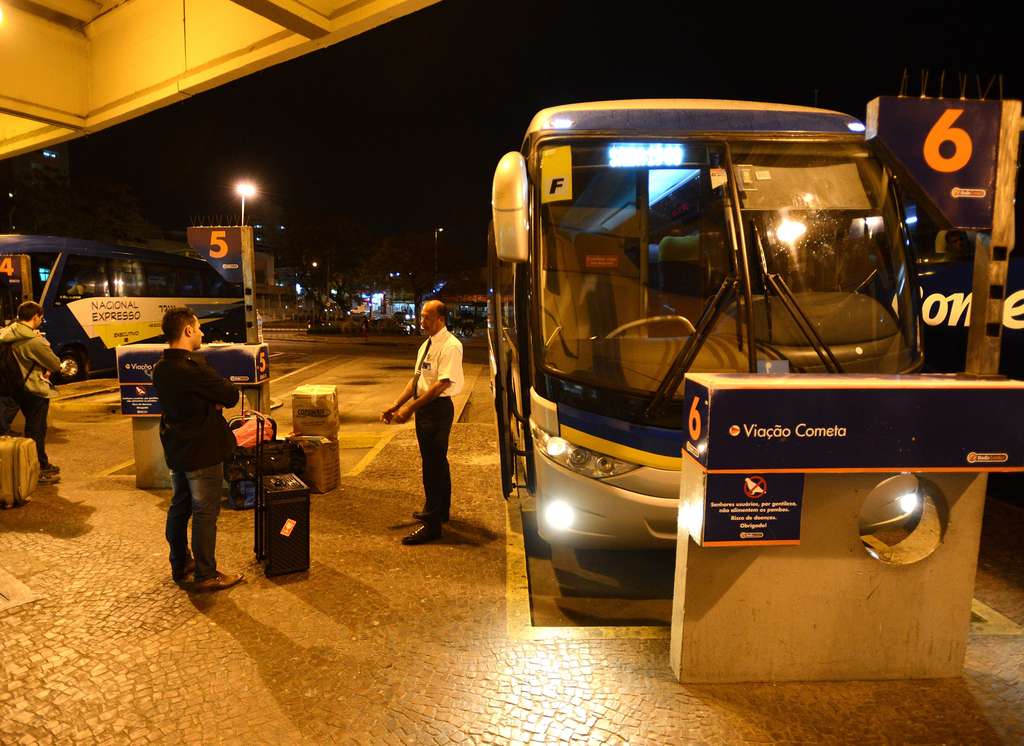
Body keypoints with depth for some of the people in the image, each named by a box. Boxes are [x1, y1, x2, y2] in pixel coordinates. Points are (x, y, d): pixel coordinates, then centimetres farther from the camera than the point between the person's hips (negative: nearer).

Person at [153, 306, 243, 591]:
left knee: (179, 507, 19)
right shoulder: (193, 367, -24)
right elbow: (231, 396, -19)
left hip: (176, 450, 9)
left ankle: (180, 565, 34)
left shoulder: (160, 368, 4)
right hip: (202, 452, -9)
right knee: (205, 513, 2)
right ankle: (206, 575, 11)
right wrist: (222, 384, 0)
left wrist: (212, 401, -6)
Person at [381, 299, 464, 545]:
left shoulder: (450, 346, -16)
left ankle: (432, 525, 4)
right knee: (436, 461, 21)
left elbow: (442, 383, -24)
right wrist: (396, 405, 6)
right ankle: (439, 510, 38)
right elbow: (416, 378, 15)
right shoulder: (427, 344, 12)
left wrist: (410, 408, -25)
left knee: (433, 464, -4)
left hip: (438, 408, -9)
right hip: (423, 407, 9)